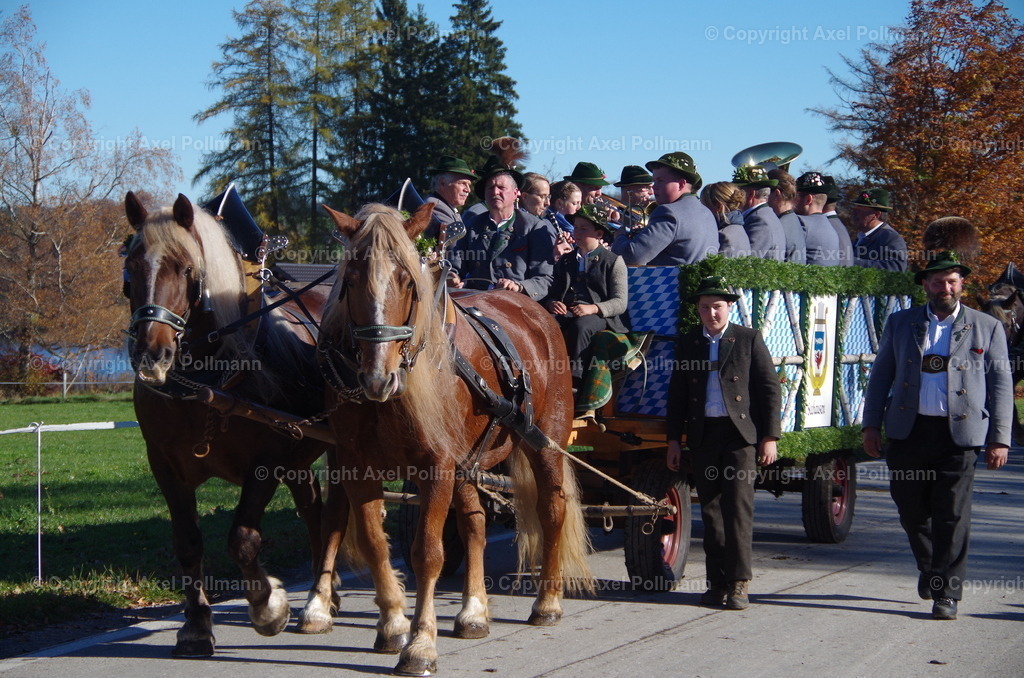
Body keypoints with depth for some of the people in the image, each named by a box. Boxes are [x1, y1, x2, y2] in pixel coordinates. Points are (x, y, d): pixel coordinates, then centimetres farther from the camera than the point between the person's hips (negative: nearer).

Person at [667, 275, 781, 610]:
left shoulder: (748, 339, 3)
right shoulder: (688, 342, 12)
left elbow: (770, 389, 1)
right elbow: (677, 394, 14)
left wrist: (769, 437, -5)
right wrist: (674, 440, 8)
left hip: (740, 434, -4)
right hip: (702, 435, 4)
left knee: (738, 507, -9)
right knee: (710, 510, 7)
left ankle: (738, 582, -6)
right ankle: (717, 581, 13)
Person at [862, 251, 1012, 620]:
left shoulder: (987, 328, 7)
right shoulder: (900, 323, 12)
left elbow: (1001, 386, 6)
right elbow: (881, 375, 13)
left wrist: (999, 439, -1)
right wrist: (871, 424, 6)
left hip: (959, 434, -2)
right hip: (908, 432, 2)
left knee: (952, 516, -5)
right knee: (911, 508, 9)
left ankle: (946, 593, 1)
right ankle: (929, 567, 35)